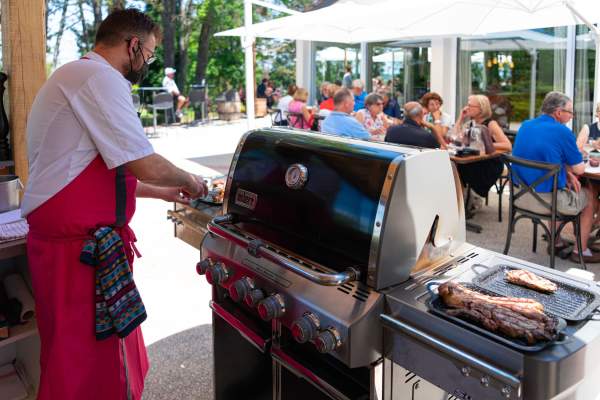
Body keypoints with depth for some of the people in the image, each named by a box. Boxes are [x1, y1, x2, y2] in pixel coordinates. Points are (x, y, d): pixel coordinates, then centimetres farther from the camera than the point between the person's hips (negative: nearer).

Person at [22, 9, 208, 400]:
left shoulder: (78, 76, 20)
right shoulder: (100, 77, -15)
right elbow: (145, 164, -19)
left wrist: (163, 192, 25)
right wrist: (188, 181, 1)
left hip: (84, 238, 10)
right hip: (78, 246, -10)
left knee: (109, 350, 19)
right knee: (85, 364, 2)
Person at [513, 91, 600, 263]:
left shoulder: (525, 126, 6)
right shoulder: (562, 132, -14)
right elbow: (579, 170, -7)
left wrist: (567, 173, 6)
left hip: (519, 195, 7)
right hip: (547, 200, -7)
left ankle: (556, 242, 38)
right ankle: (581, 251, 25)